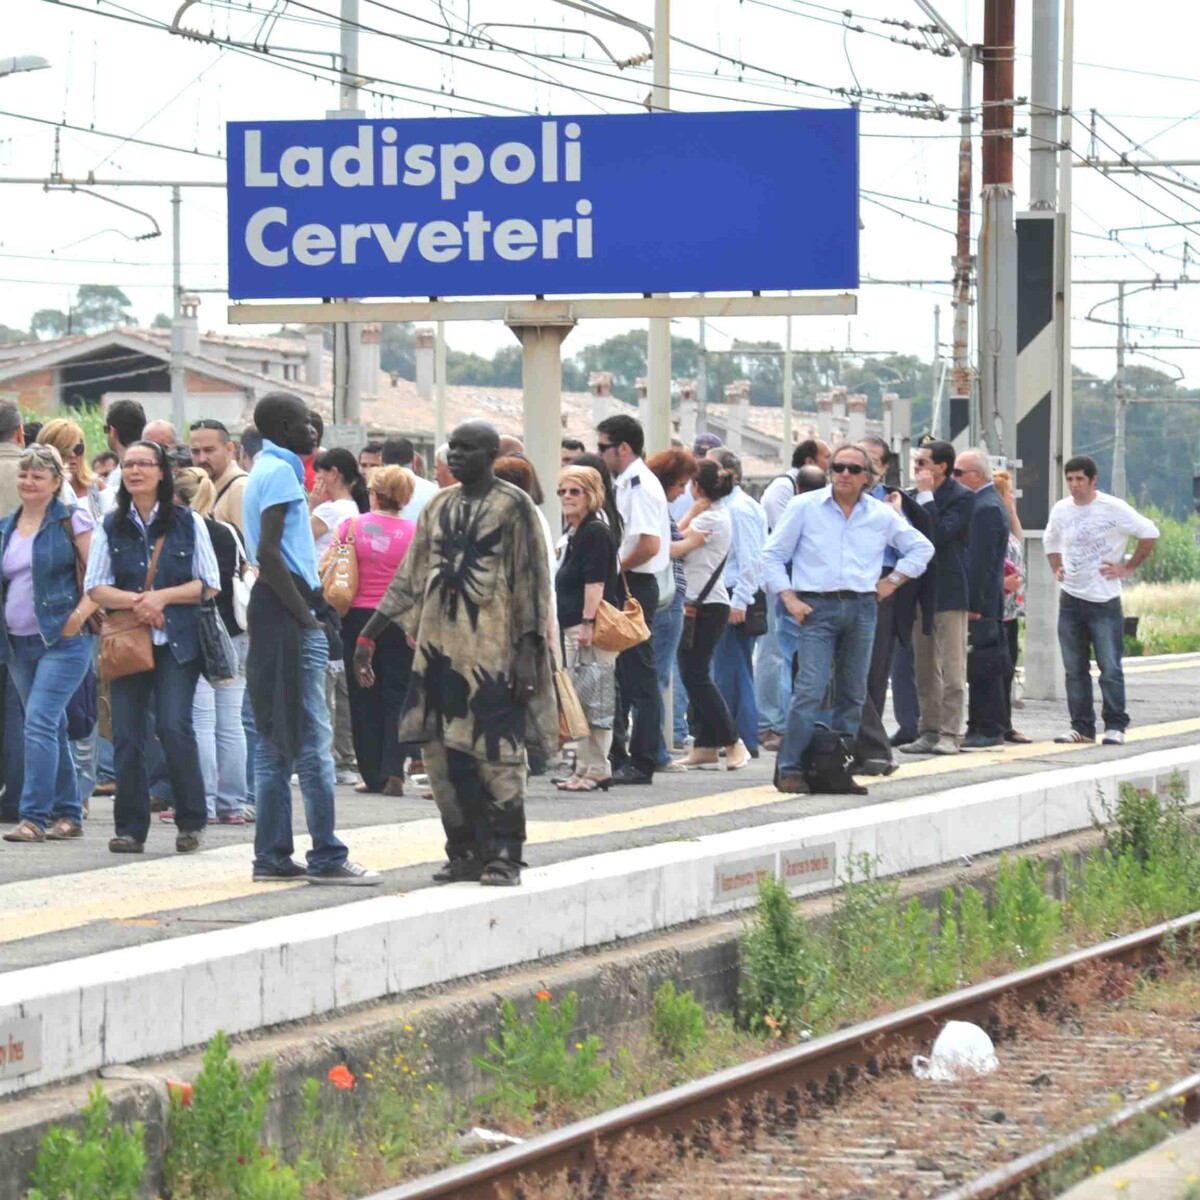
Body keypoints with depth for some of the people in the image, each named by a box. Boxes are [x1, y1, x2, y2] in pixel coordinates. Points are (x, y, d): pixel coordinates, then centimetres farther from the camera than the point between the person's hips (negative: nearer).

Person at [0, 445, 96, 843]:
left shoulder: (72, 520, -4)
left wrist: (81, 613, -18)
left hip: (62, 640, -7)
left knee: (40, 723, -16)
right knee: (52, 728, 12)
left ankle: (34, 816, -18)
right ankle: (68, 815, 19)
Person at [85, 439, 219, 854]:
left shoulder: (188, 523, 5)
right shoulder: (111, 528, 10)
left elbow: (208, 584, 2)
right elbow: (96, 587, 4)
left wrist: (162, 597, -11)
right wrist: (135, 600, -14)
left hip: (177, 644, -2)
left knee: (174, 727, -14)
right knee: (126, 735, -2)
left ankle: (190, 823, -1)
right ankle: (130, 828, 6)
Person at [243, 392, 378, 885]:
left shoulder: (267, 471, 19)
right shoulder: (280, 473, -11)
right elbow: (268, 553, -21)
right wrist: (306, 617, -18)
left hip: (270, 611, 10)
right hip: (288, 617, -10)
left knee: (275, 742, 9)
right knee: (312, 742, -8)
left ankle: (271, 856, 10)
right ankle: (326, 857, -7)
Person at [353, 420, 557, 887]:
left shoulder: (512, 505, -2)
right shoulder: (439, 507, 15)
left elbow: (530, 582, -6)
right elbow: (409, 578, 19)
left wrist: (528, 652, -13)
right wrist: (368, 635, 15)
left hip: (492, 649, -6)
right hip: (439, 647, 6)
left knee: (497, 752, -6)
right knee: (442, 752, 4)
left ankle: (504, 856, 0)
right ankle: (466, 852, 13)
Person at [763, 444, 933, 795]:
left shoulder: (882, 515, 10)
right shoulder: (805, 507, 3)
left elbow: (922, 548, 22)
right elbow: (772, 555, 5)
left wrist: (892, 581, 10)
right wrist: (789, 598, -5)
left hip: (861, 608, 4)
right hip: (817, 608, -4)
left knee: (853, 696, 5)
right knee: (810, 690, -14)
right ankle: (789, 770, -14)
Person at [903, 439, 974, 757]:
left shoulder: (961, 497, -9)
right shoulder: (917, 497, 13)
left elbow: (940, 534, -21)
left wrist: (926, 496, -16)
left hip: (948, 591, -8)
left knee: (952, 668, -4)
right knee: (925, 668, 10)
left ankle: (951, 733, -1)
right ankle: (930, 732, 15)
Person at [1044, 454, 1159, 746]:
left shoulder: (1113, 508, -8)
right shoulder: (1060, 510, 7)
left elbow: (1149, 533, -5)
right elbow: (1051, 542, 27)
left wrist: (1128, 568, -6)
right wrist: (1057, 569, 12)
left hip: (1105, 601, -5)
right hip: (1071, 599, 5)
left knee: (1110, 667, -6)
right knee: (1074, 669, 4)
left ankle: (1115, 726, 0)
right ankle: (1081, 727, 10)